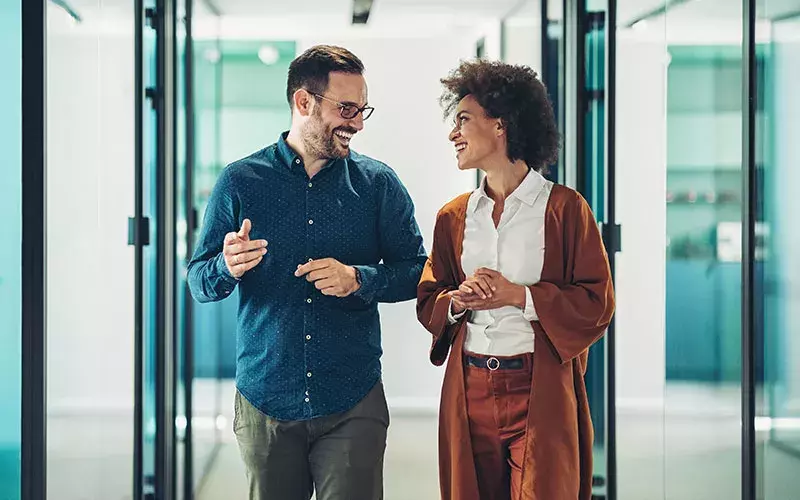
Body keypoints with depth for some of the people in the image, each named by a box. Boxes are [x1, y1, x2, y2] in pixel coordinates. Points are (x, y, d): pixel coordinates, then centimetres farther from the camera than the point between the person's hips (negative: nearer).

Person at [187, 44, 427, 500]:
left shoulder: (379, 183, 4)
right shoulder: (241, 182, 2)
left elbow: (418, 272, 4)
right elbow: (199, 283, 4)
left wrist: (359, 279, -14)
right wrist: (228, 267, -19)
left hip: (352, 404, 0)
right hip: (265, 399, 0)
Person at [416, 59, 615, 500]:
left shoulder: (564, 208, -3)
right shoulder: (453, 216, 11)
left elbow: (597, 303, -6)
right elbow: (427, 302, 14)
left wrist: (519, 296, -14)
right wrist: (458, 300, -7)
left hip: (541, 390, -4)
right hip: (469, 392, 4)